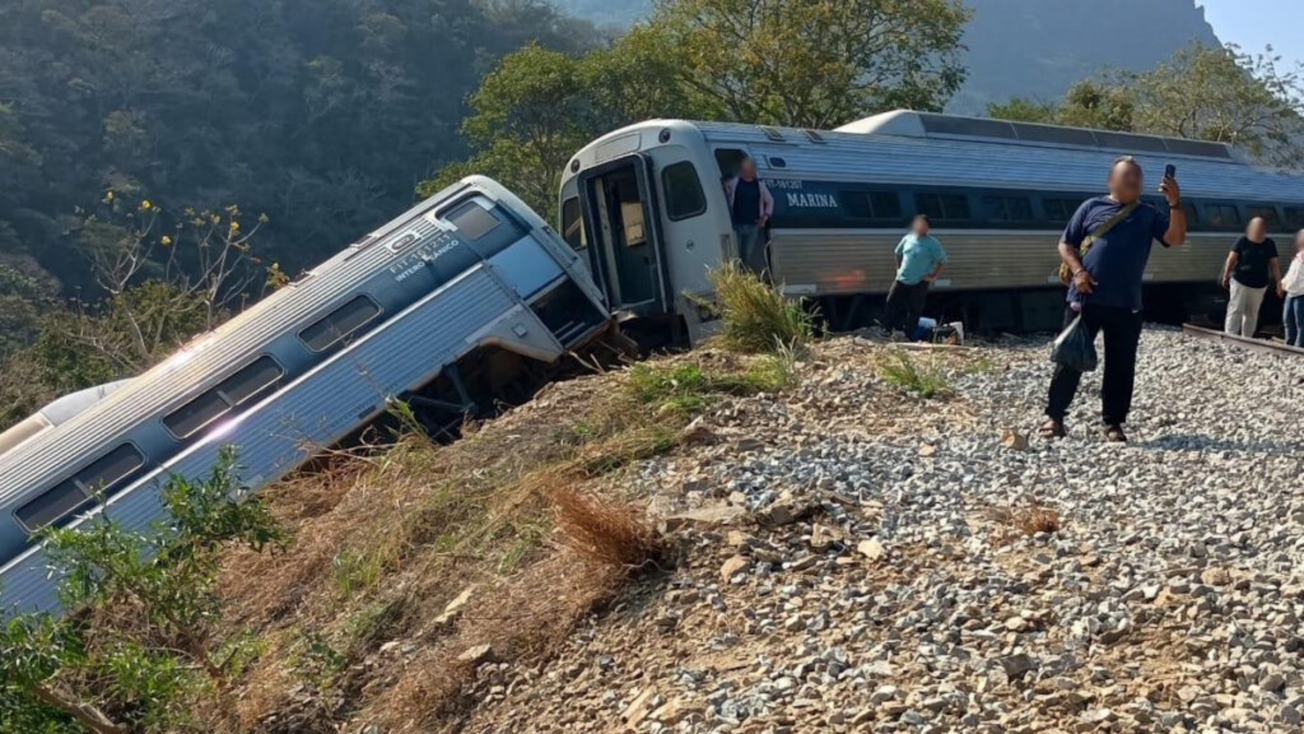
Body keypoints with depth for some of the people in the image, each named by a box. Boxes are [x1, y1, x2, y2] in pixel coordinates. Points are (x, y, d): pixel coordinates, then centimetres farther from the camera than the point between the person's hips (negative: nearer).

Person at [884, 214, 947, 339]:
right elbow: (898, 253, 23)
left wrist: (933, 277, -9)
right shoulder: (907, 239, 5)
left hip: (919, 284, -4)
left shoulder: (933, 244, -8)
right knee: (892, 305, 5)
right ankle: (888, 332, 16)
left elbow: (942, 262, -4)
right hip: (901, 280, 4)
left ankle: (908, 337, 7)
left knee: (914, 312, 0)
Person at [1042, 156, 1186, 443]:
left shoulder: (1149, 215, 11)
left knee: (1121, 365, 4)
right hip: (1085, 298, -2)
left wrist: (1175, 203, -15)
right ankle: (1054, 416, 10)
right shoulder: (1092, 206, 6)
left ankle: (1113, 423, 15)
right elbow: (1066, 245, 6)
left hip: (1126, 304, 2)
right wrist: (1077, 271, -10)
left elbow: (1176, 238, -3)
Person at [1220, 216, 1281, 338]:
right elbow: (1231, 259, -3)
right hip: (1240, 282, -3)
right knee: (1235, 310, -8)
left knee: (1252, 313, 10)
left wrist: (1279, 282, -2)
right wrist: (1226, 276, -4)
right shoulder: (1243, 241, -6)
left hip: (1259, 285, 3)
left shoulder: (1269, 244, 1)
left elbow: (1274, 264, 3)